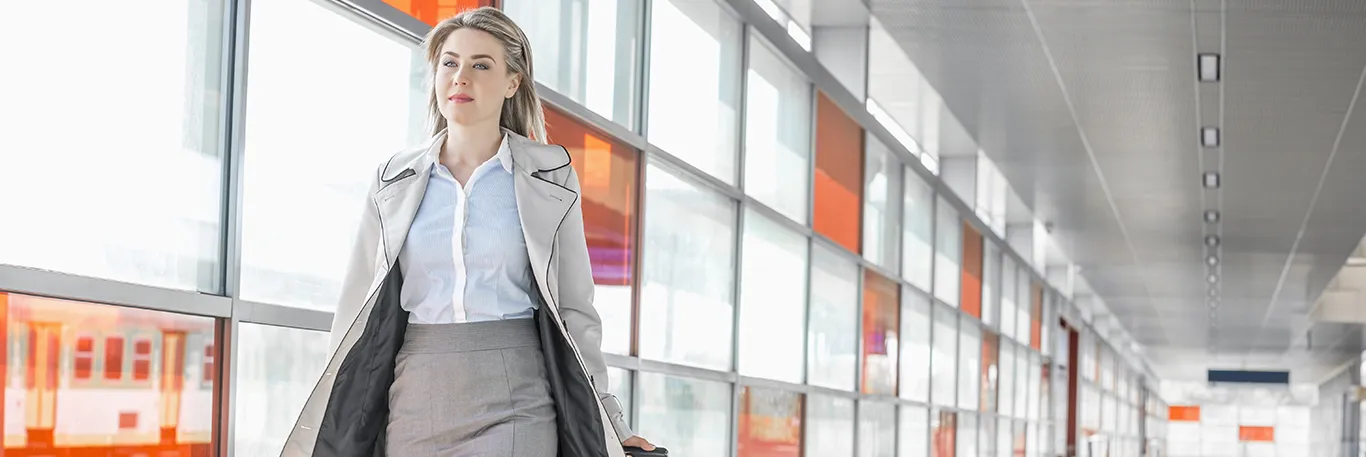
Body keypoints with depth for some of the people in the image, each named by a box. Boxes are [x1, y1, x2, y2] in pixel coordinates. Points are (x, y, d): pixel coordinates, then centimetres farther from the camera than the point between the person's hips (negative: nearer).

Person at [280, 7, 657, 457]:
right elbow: (360, 315, 10)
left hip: (512, 407, -3)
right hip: (414, 402, 3)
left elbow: (573, 308, 8)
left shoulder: (550, 177, 4)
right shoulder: (394, 181, 9)